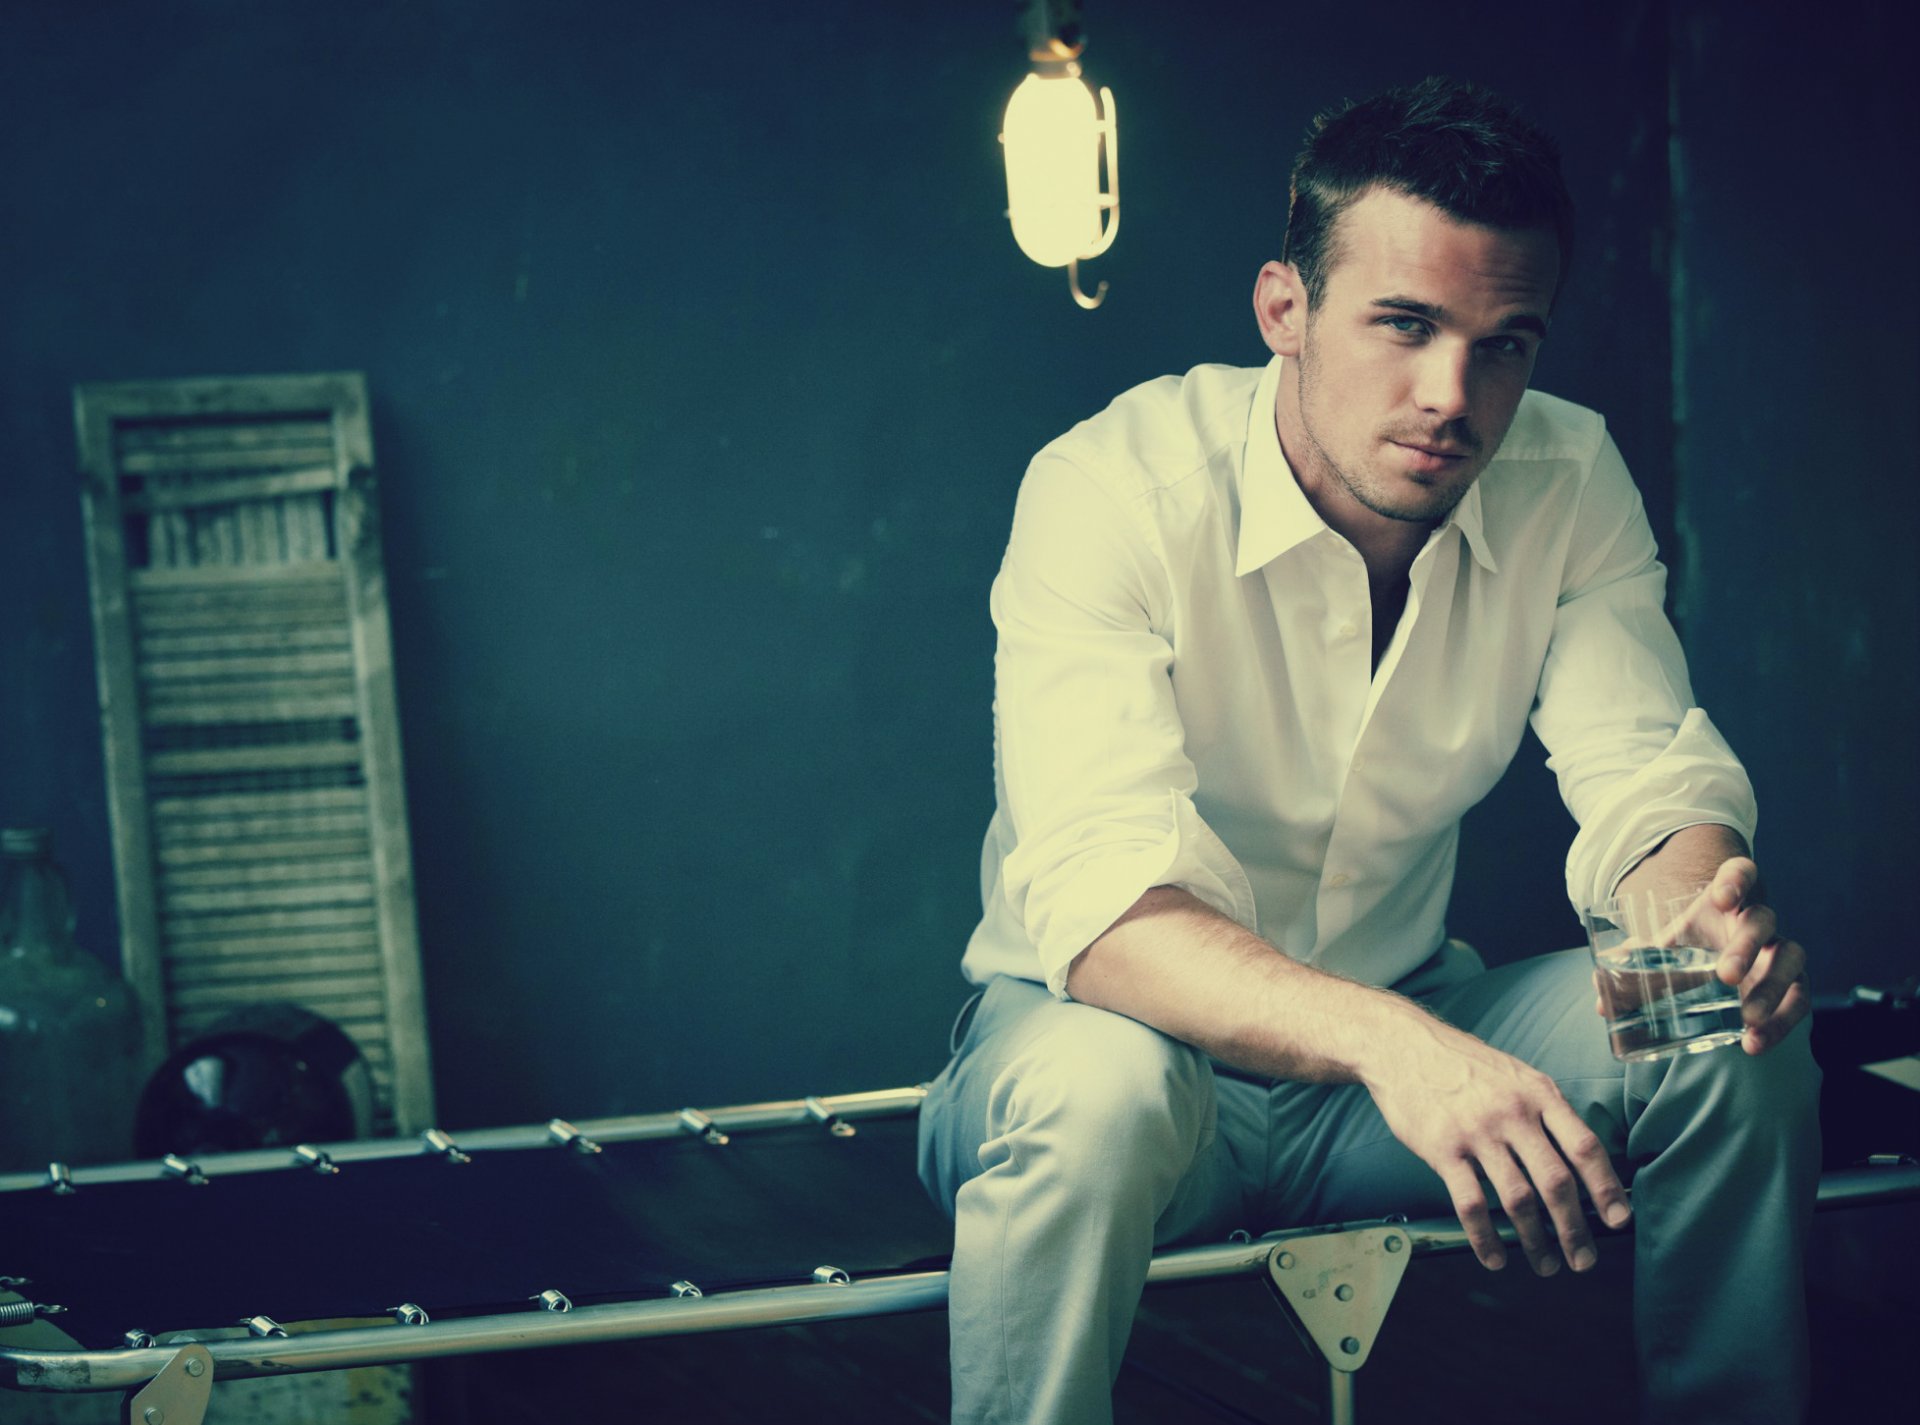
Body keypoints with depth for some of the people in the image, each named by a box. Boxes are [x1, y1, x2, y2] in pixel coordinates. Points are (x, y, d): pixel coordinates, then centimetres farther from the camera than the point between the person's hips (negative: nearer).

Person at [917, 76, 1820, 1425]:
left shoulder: (1570, 481, -7)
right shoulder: (1113, 489, -24)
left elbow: (1646, 771, -12)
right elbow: (1100, 903, -36)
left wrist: (1709, 900, -39)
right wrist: (1387, 1045, -53)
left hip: (1408, 1035, 5)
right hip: (1141, 1033, -4)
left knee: (1740, 1040, -18)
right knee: (1097, 1089, -38)